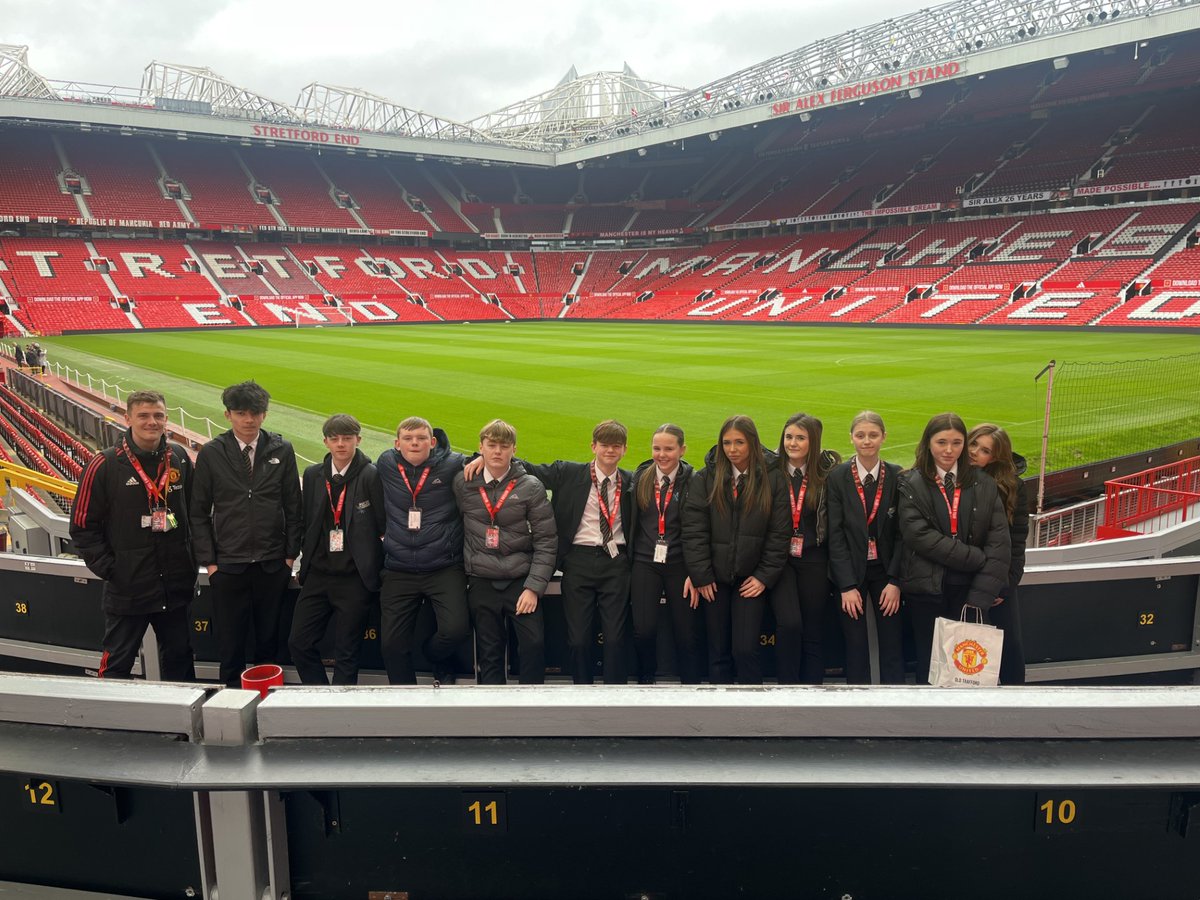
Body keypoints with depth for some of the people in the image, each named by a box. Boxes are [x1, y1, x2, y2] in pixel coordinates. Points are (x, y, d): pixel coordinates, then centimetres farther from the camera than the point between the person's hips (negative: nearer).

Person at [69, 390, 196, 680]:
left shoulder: (179, 458, 2)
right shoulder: (104, 465, -9)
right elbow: (82, 526, -5)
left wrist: (191, 557, 7)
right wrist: (107, 568, -8)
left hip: (176, 587, 4)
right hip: (127, 588, -3)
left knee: (179, 657, 17)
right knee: (117, 664, 9)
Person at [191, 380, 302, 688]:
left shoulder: (282, 450, 0)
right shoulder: (211, 454, -2)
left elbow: (293, 507, 4)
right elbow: (199, 513, 2)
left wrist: (291, 554, 2)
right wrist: (208, 561, -2)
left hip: (273, 565, 1)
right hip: (228, 565, -1)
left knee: (269, 640, 12)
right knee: (230, 643, 7)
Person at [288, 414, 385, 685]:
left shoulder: (372, 476, -9)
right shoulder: (313, 475, 7)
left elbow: (386, 525, -7)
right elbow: (307, 523, 13)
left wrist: (376, 568, -6)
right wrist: (305, 566, 11)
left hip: (355, 578, -5)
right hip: (318, 574, 5)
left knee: (346, 652, 4)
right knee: (299, 643, 7)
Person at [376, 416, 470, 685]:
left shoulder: (453, 465, -6)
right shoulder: (386, 465, 3)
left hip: (444, 568, -3)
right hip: (398, 570, 3)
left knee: (456, 629, -19)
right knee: (391, 643, 3)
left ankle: (439, 662, 19)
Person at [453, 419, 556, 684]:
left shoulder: (531, 487, -4)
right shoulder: (463, 484, 1)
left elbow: (546, 541, -5)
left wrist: (533, 587, -10)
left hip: (521, 581, -1)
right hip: (481, 583, 1)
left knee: (534, 643, -8)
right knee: (489, 653, 8)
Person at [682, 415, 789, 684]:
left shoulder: (772, 480, -2)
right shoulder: (705, 478, -1)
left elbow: (778, 533, -1)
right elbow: (693, 530, -4)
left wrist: (765, 576, -5)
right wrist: (701, 576, -8)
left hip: (750, 579, -1)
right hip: (715, 578, 1)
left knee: (745, 649, -6)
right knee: (718, 651, 7)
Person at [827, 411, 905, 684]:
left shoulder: (897, 477, -1)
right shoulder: (837, 478, -4)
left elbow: (901, 532, 0)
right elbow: (835, 534, -6)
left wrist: (895, 580, -7)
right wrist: (847, 586, -10)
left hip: (886, 569, 1)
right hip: (850, 571, -1)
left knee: (893, 644, 3)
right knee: (855, 646, 4)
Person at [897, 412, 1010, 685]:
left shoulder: (984, 484, 5)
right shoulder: (911, 484, 0)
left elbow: (999, 542, -2)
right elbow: (919, 535, -12)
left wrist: (980, 597, -12)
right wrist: (977, 558, -15)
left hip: (970, 589, 1)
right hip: (926, 590, -1)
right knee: (929, 664, 8)